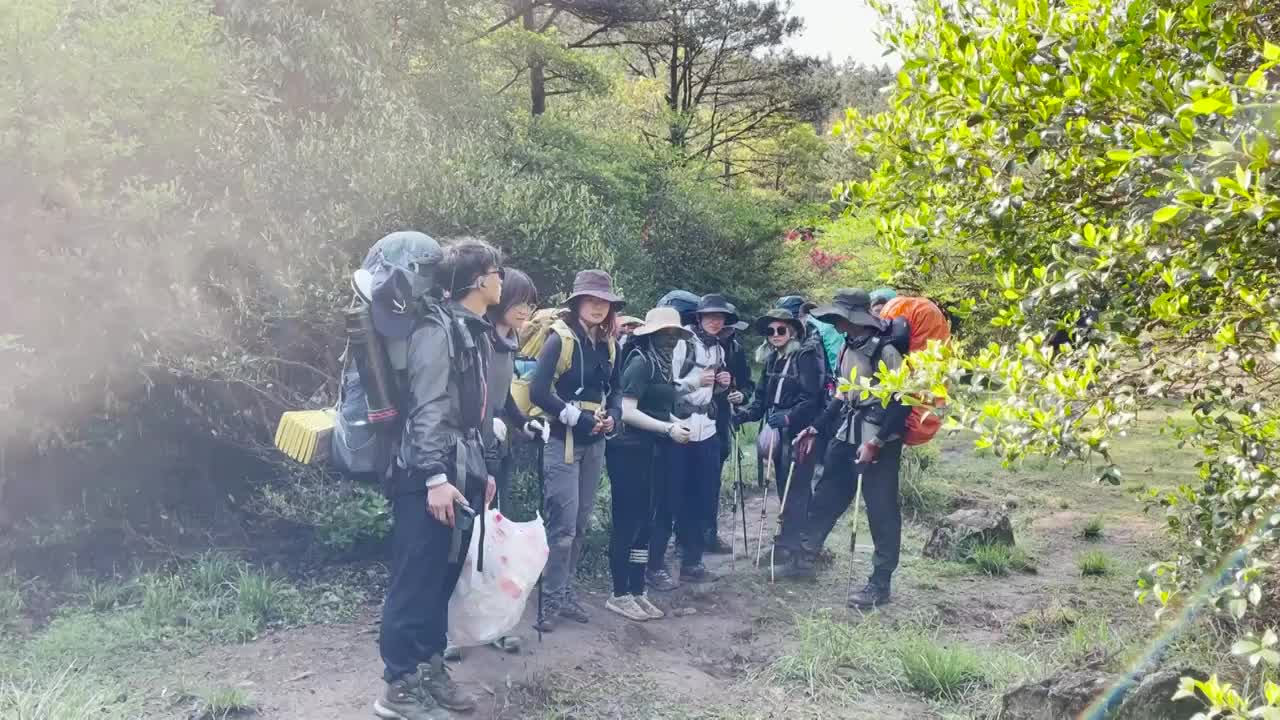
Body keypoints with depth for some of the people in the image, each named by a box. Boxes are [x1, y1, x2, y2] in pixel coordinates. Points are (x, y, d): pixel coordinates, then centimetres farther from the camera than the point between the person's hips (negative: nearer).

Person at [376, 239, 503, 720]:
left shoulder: (478, 334, 18)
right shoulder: (438, 328, -10)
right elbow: (427, 407, -17)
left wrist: (487, 469, 20)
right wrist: (435, 476, -22)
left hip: (464, 476, 9)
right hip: (432, 479, -9)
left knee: (444, 578, 13)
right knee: (416, 580, -3)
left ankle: (429, 667, 24)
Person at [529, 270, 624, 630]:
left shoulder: (609, 346, 9)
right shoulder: (560, 339, -10)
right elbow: (538, 391, -15)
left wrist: (613, 416, -2)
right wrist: (577, 417, -17)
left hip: (595, 443, 6)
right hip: (563, 441, -6)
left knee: (581, 523, 11)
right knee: (563, 524, -6)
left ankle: (566, 590, 23)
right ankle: (552, 597, 6)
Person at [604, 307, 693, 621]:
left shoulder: (662, 363, 11)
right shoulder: (641, 361, -13)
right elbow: (627, 412, -19)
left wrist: (677, 424, -3)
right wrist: (668, 429, -18)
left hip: (651, 451, 9)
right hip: (629, 451, -9)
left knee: (644, 522, 12)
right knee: (627, 523, -1)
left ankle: (637, 591, 21)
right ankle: (619, 595, 9)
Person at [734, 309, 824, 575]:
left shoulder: (805, 357, -9)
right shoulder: (771, 360, 13)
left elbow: (812, 398, -17)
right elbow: (762, 397, 13)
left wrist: (788, 416, -26)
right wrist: (746, 413, -3)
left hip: (800, 432, -7)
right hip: (780, 433, 7)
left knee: (795, 490, -8)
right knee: (784, 489, 12)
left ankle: (792, 549, -4)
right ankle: (790, 542, 21)